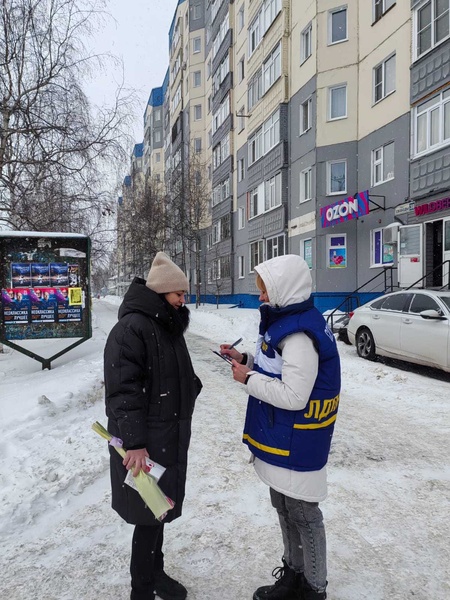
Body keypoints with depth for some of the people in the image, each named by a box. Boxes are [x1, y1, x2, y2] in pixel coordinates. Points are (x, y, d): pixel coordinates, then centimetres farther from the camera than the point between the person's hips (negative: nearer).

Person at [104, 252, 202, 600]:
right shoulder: (131, 328, -20)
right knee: (150, 512, 3)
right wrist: (134, 442, -27)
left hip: (171, 436, 9)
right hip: (144, 441, -8)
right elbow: (124, 389, -25)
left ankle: (155, 571, 39)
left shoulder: (169, 325, 11)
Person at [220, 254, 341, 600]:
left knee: (303, 515, 10)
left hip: (296, 445, -10)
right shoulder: (286, 323, 7)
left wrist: (248, 379, -18)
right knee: (285, 509, 24)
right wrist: (246, 360, 3)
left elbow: (293, 395, -29)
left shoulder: (299, 335, -26)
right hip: (282, 441, 10)